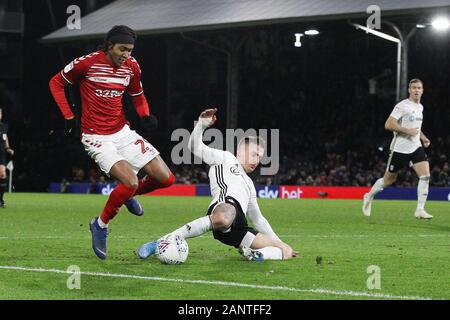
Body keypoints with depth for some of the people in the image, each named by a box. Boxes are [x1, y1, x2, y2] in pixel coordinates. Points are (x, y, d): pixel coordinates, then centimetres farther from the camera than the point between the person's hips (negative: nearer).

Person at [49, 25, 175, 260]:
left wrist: (145, 116, 0)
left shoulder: (131, 66, 2)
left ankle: (128, 195, 27)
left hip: (123, 132, 6)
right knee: (131, 182, -24)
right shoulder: (87, 63, -13)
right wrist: (68, 116, -5)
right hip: (97, 138, -6)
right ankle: (100, 225, 0)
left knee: (166, 179, -3)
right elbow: (56, 82, 1)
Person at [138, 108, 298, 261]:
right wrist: (202, 124, -6)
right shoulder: (226, 158, 24)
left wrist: (278, 242, 39)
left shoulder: (248, 183, 42)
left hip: (237, 228, 7)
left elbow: (258, 219, 43)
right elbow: (195, 147, 11)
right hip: (226, 204, -7)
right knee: (223, 219, -47)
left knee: (287, 250, 4)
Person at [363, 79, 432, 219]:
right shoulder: (402, 106, -13)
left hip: (415, 147, 6)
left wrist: (423, 137, 15)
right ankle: (369, 197, 33)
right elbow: (388, 124, -20)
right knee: (389, 179, 6)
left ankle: (420, 210, -11)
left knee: (425, 175, -14)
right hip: (399, 148, -6)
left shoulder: (420, 107, 12)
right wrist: (407, 131, -24)